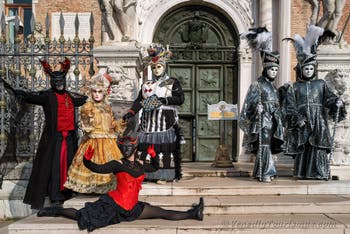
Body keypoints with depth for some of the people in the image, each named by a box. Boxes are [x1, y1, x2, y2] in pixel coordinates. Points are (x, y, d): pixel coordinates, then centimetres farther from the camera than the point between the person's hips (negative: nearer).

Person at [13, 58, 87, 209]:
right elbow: (33, 97, -20)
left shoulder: (70, 96, 16)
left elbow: (85, 99, 32)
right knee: (54, 165, -5)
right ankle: (55, 197, 1)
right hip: (54, 137, -5)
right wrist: (20, 93, -38)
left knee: (69, 165, 9)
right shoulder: (47, 96, -1)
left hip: (69, 136, 6)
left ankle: (67, 194, 20)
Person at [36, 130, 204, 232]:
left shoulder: (140, 165, 10)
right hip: (114, 204, -5)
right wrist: (87, 161, -40)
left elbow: (155, 167, 30)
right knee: (82, 216, -9)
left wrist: (153, 155, 14)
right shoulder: (118, 164, -8)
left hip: (132, 208, 5)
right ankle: (56, 210, 16)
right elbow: (98, 168, -23)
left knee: (163, 213, 4)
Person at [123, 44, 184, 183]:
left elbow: (181, 99, -6)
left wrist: (164, 100, -18)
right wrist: (130, 113, -7)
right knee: (146, 145, -2)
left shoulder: (172, 83, 7)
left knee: (163, 145, -9)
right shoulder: (146, 85, 18)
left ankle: (163, 176, -5)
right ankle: (147, 174, 4)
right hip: (148, 122, 4)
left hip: (165, 121, -4)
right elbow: (139, 101, 10)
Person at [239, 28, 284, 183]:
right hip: (262, 120, -7)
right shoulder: (257, 84, -5)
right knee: (264, 146, -9)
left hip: (272, 120, 7)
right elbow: (253, 102, -12)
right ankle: (265, 173, -4)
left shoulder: (273, 86, 17)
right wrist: (258, 107, -26)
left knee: (267, 146, 9)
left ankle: (260, 172, 17)